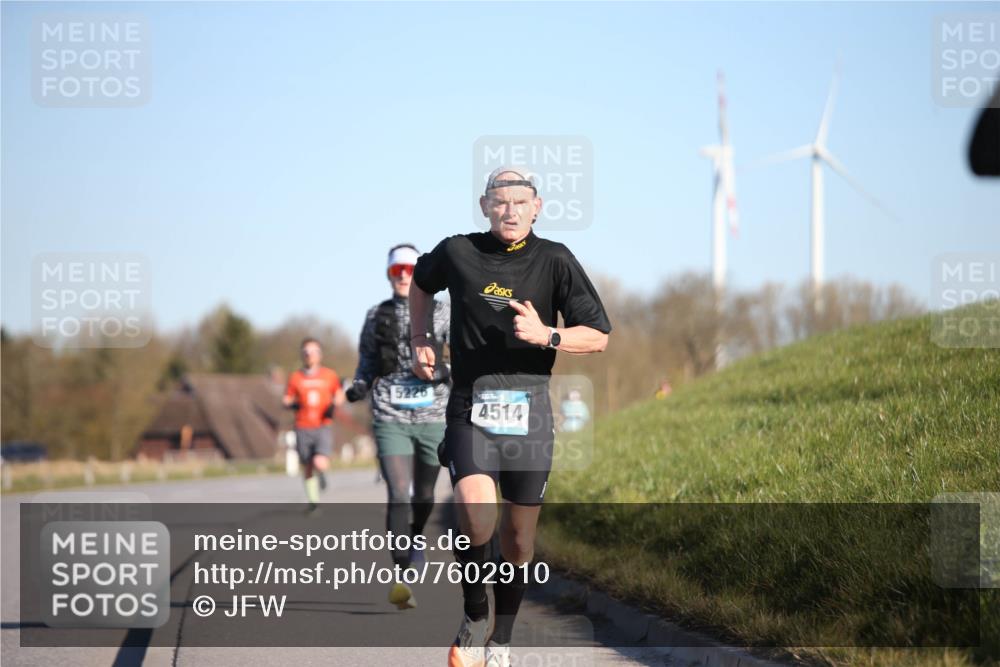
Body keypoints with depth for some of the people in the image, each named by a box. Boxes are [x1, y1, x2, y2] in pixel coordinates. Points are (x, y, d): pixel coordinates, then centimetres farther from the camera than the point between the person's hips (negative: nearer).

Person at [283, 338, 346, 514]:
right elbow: (286, 401, 10)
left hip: (323, 427, -1)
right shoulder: (295, 378, 5)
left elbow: (340, 395, 16)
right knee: (307, 468, 5)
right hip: (303, 428, 1)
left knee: (320, 464, -20)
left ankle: (320, 473, 16)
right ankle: (313, 501, 20)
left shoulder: (329, 375, 5)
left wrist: (337, 402, -6)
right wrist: (292, 404, -13)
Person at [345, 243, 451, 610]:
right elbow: (367, 362, 15)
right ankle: (403, 578, -20)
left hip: (433, 416, 1)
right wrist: (359, 386, -4)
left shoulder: (441, 312, 4)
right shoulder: (376, 316, 7)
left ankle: (415, 539, 47)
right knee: (398, 495, -16)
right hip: (390, 418, -1)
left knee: (424, 496, 14)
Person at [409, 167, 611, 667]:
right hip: (470, 411, -1)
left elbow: (598, 337, -2)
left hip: (528, 415, 1)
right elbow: (421, 282, 26)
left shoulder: (554, 261, -1)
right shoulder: (457, 253, 2)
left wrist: (546, 336, -19)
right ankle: (474, 617, 0)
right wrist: (419, 339, 15)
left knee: (519, 542, 7)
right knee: (475, 518, -24)